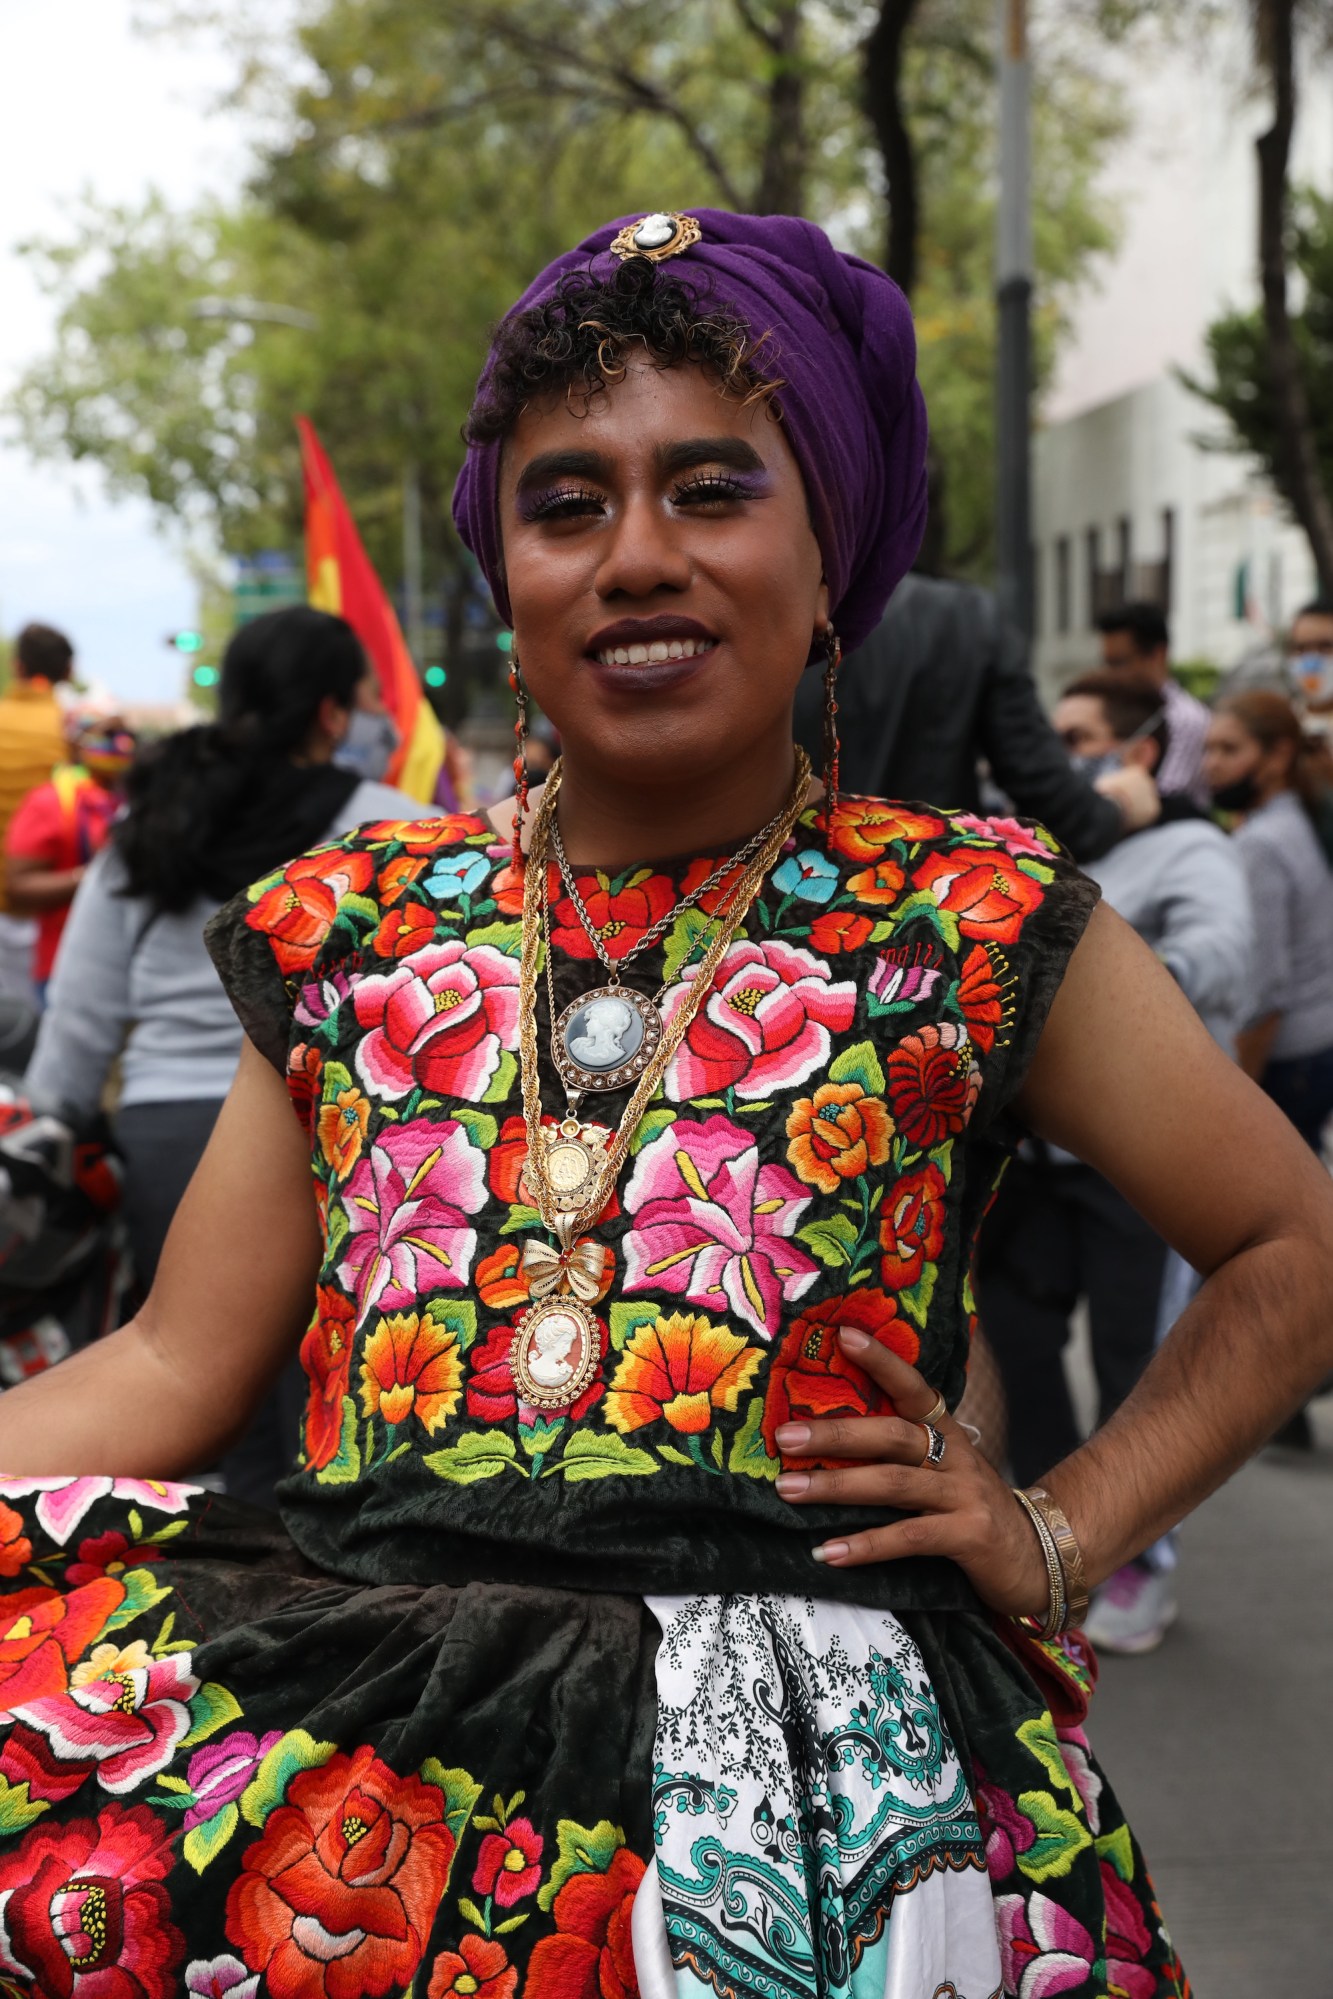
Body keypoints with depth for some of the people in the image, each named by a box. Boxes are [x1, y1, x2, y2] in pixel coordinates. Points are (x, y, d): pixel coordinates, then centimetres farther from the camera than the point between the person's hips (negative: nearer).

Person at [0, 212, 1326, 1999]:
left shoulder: (975, 927, 0)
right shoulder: (354, 929, 8)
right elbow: (175, 1368, 6)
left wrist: (1058, 1537, 0)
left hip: (815, 1788, -2)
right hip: (369, 1757, 3)